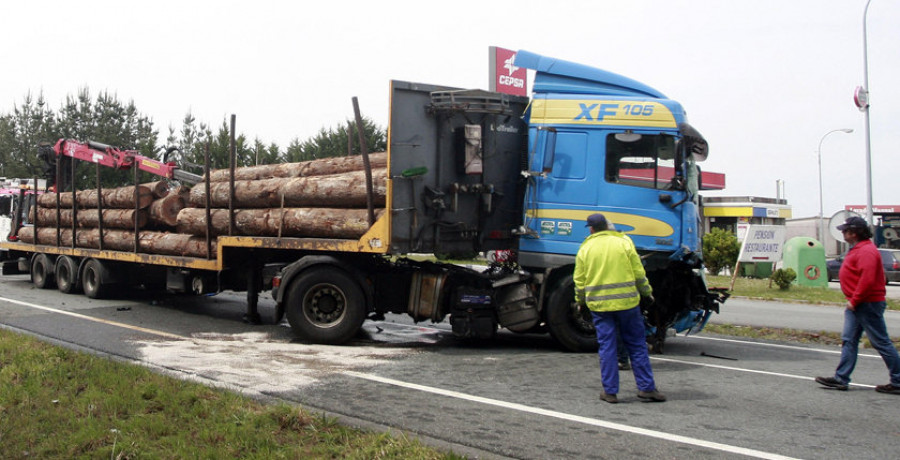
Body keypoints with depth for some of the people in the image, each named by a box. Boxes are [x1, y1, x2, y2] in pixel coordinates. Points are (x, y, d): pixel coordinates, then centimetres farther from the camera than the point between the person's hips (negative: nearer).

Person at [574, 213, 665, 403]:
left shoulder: (585, 249, 2)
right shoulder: (624, 242, 1)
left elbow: (579, 281, 5)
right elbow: (639, 273, 1)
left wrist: (580, 301, 21)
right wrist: (647, 292, 15)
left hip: (599, 304, 0)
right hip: (627, 302, 0)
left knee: (606, 347, 4)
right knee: (637, 345, 8)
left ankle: (610, 391, 5)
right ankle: (646, 388, 10)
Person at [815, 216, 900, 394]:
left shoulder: (866, 251, -19)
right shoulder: (858, 250, 16)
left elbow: (867, 279, -28)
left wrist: (855, 300, -20)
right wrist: (853, 300, 16)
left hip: (868, 305, -11)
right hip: (856, 305, 11)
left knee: (882, 343, -3)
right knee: (849, 341, 8)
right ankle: (841, 378, 9)